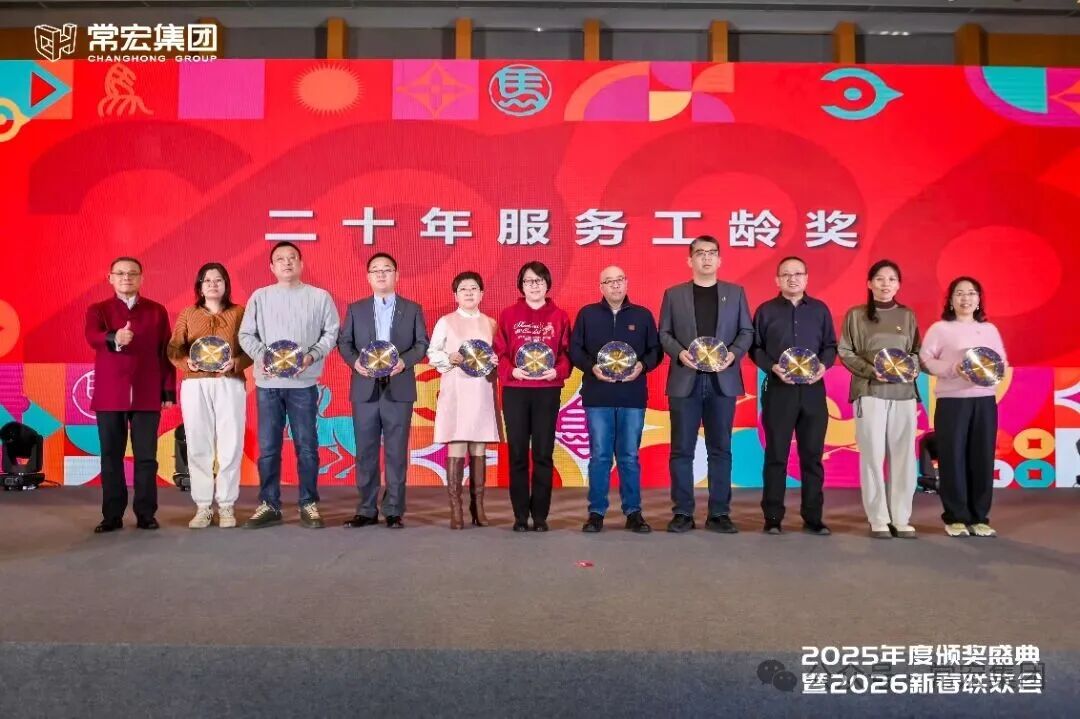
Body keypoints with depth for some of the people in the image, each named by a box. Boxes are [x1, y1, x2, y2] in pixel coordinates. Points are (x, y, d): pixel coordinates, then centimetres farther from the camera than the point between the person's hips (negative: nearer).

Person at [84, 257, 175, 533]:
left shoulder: (157, 311, 9)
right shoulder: (98, 309, 7)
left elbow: (166, 352, 8)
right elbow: (92, 337, -15)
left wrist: (169, 389, 2)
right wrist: (114, 339, -38)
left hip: (147, 395, 0)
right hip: (109, 395, 0)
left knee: (146, 456, 1)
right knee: (111, 456, 4)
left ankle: (146, 513, 8)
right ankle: (112, 515, 12)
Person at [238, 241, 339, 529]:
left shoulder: (320, 296, 6)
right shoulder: (260, 296, 9)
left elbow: (331, 332, 4)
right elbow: (246, 334, 8)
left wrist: (312, 355, -11)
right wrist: (260, 356, -10)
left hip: (303, 382, -1)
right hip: (267, 382, 1)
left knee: (306, 446, 2)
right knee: (267, 447, 5)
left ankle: (309, 505, 11)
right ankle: (269, 505, 13)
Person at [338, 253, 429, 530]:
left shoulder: (412, 309, 9)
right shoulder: (356, 309, 12)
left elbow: (422, 344, 4)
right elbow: (344, 342, 9)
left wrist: (404, 361, -14)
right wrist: (354, 361, -11)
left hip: (399, 389, -1)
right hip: (365, 389, 1)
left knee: (396, 452, 1)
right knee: (365, 452, 4)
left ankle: (394, 511, 8)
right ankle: (367, 510, 12)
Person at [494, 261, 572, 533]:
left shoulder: (559, 316, 7)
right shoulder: (508, 315, 7)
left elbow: (566, 353, 4)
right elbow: (500, 352, 3)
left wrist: (558, 371, -15)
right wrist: (511, 371, -15)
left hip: (548, 391, 0)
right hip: (515, 391, 0)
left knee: (543, 453, 2)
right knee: (518, 453, 3)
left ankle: (540, 515, 10)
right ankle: (520, 515, 10)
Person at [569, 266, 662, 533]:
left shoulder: (643, 315, 9)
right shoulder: (587, 314, 7)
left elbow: (655, 350, 9)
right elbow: (574, 349, 4)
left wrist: (642, 365, -11)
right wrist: (591, 367, -13)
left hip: (633, 396, 1)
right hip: (597, 396, 0)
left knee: (629, 457, 5)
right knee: (599, 456, 2)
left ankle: (633, 512, 13)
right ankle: (596, 512, 9)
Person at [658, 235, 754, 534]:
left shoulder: (735, 292, 10)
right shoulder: (673, 294, 8)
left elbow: (746, 331, 7)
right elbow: (664, 333, 5)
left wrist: (733, 354, -11)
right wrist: (679, 353, -13)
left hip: (722, 380, 1)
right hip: (685, 380, 0)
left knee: (720, 449, 4)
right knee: (682, 449, 1)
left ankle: (719, 513, 11)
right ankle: (682, 512, 8)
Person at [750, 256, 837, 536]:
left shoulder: (820, 309, 11)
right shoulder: (765, 311, 4)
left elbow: (831, 345, 11)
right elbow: (755, 348, 3)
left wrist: (824, 365, -9)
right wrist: (772, 367, -14)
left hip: (813, 390, 2)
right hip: (778, 389, -2)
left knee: (812, 455, 5)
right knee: (776, 455, 0)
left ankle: (813, 517, 12)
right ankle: (773, 517, 6)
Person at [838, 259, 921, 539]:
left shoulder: (908, 316, 12)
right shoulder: (855, 315, 4)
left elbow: (918, 352, 14)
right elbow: (844, 352, 1)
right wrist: (871, 370, -13)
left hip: (904, 392, 3)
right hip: (869, 391, -3)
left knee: (903, 455, 1)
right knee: (873, 455, -3)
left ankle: (901, 518, 9)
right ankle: (878, 519, 4)